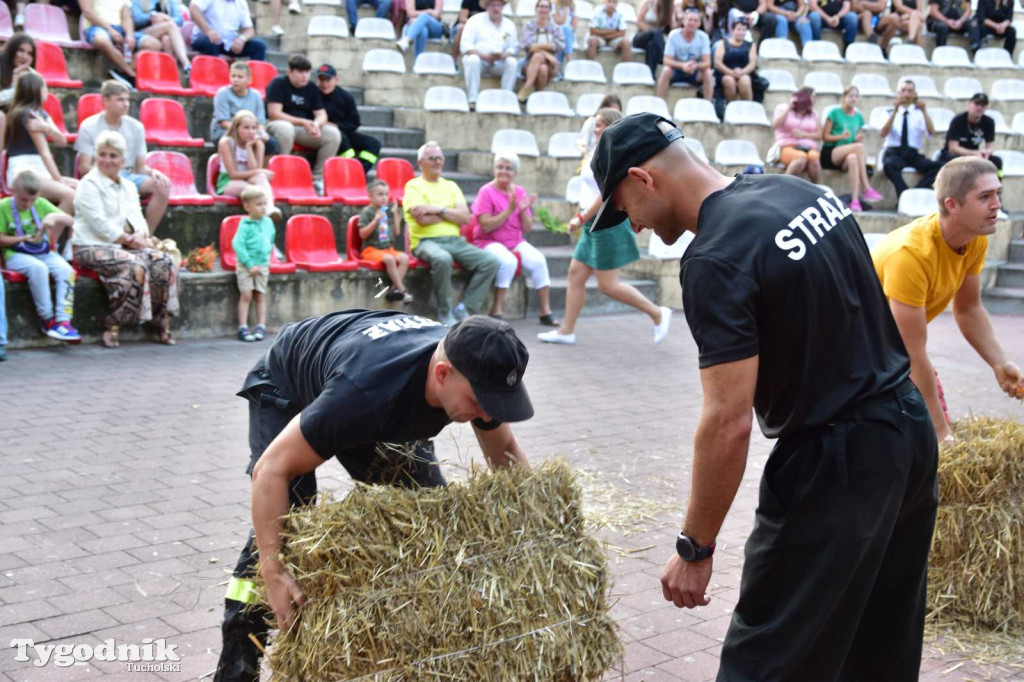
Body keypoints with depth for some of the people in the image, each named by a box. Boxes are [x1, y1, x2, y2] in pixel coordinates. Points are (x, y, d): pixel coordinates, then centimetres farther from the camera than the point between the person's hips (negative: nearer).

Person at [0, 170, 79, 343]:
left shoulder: (41, 204, 11)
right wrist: (24, 238, -12)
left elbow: (70, 220, 9)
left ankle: (63, 321, -33)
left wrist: (55, 216, -11)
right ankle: (47, 320, -25)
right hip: (16, 255, -4)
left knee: (65, 269, -27)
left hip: (44, 253, 4)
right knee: (38, 268, -36)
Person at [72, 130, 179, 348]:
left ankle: (162, 321, -9)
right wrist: (129, 240, -14)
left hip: (123, 246, 7)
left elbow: (137, 217, 15)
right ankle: (112, 326, -26)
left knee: (164, 262, -15)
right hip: (92, 247, -7)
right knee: (134, 265, -33)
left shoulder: (129, 186, 20)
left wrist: (140, 236, -8)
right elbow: (99, 224, -12)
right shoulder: (89, 184, -3)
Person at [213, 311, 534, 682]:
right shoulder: (366, 392, -48)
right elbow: (272, 469, -41)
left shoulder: (474, 371, -29)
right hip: (286, 386, -5)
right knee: (283, 526, -20)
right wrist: (274, 571, -47)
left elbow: (505, 454, -9)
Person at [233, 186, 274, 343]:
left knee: (261, 296, 7)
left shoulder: (268, 222, 5)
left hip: (262, 265, 4)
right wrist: (250, 265, -17)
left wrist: (266, 257, 8)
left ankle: (261, 327, 11)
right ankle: (243, 328, 0)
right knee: (246, 295, -4)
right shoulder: (245, 225, -11)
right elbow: (238, 245, -16)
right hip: (245, 265, -4)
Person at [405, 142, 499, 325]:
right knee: (442, 259, -40)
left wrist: (438, 209, -6)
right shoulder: (413, 186, 6)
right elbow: (422, 219, -10)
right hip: (426, 241, -5)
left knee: (490, 261, -18)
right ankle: (445, 314, -22)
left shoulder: (451, 186, 22)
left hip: (456, 241, 5)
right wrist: (452, 214, 1)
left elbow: (465, 218, 7)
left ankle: (464, 310, -15)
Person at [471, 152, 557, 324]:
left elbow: (527, 229, 7)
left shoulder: (520, 192, 8)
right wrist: (509, 210, -21)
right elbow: (486, 226, -17)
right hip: (489, 241, -5)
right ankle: (496, 311, -23)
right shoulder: (486, 192, -7)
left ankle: (545, 312, -14)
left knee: (538, 260, -22)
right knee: (508, 261, -35)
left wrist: (524, 211, -12)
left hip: (515, 241, 5)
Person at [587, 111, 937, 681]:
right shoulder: (802, 191, 7)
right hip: (911, 426, 9)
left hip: (837, 462, -9)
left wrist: (695, 548, -13)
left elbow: (728, 423, -23)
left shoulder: (716, 261, -21)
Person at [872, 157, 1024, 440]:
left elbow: (968, 310, 6)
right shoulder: (911, 253, -36)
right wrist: (941, 432, -27)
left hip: (892, 342, 8)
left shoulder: (977, 240, -10)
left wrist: (1000, 364, -10)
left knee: (938, 426, 3)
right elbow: (914, 356, -32)